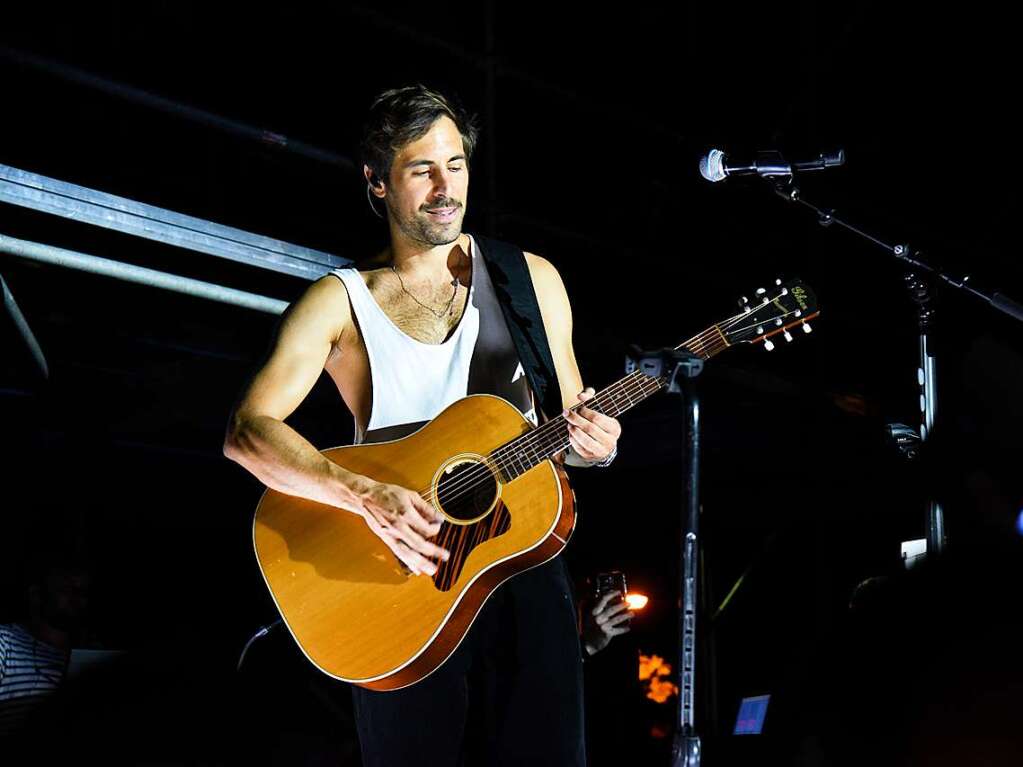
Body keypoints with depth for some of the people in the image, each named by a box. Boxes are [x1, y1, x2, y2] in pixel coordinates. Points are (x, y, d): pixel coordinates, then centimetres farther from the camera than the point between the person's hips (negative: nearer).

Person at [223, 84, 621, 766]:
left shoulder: (529, 280, 10)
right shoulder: (339, 302, 1)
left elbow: (568, 417, 16)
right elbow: (246, 433, -9)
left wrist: (592, 442, -9)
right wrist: (370, 496, -23)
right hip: (400, 576, -2)